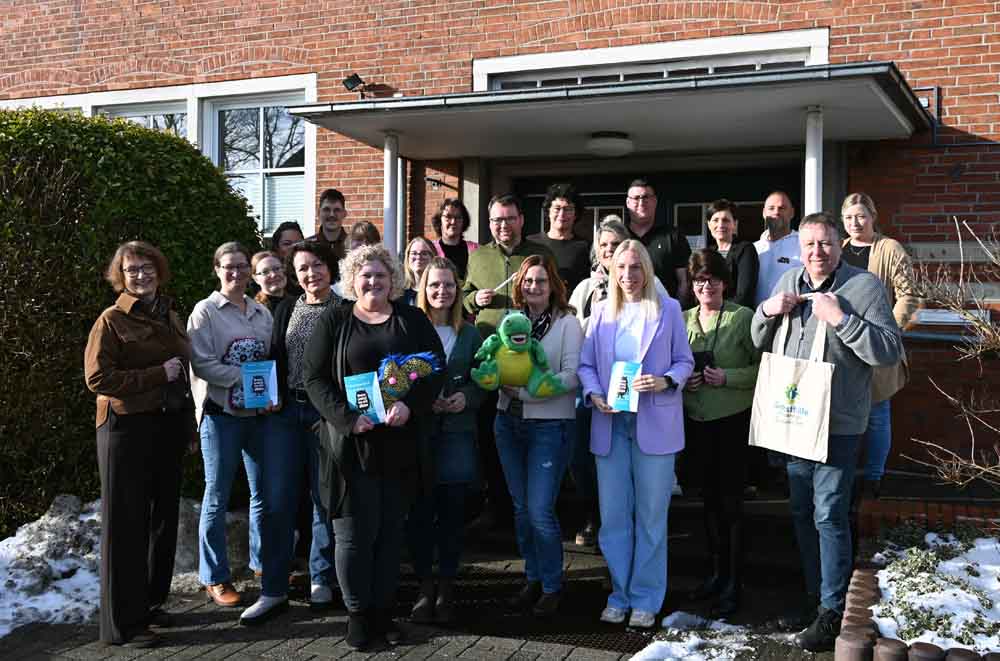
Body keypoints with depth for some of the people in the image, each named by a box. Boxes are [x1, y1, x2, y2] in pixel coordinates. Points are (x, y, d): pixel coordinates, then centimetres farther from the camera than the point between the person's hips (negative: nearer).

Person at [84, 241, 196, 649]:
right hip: (127, 428, -7)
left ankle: (151, 602, 29)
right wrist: (158, 374, -18)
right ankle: (123, 624, 7)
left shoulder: (170, 317, 12)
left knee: (163, 517, 14)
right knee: (126, 524, -1)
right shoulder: (112, 320, -8)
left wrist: (188, 422, 16)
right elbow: (97, 377, -17)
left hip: (169, 426, 7)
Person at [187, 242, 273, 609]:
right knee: (217, 496, 3)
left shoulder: (262, 313, 10)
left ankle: (263, 560, 29)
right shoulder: (205, 311, -5)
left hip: (259, 413, 5)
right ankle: (215, 577, 13)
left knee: (263, 491, 12)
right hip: (221, 414, -5)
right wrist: (248, 377, -19)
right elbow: (203, 364, -13)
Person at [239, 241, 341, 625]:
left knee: (325, 499, 7)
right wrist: (270, 397, -2)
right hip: (285, 412, 3)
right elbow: (274, 358, 12)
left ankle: (321, 580, 22)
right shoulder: (286, 309, 10)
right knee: (276, 501, -1)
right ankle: (273, 591, 6)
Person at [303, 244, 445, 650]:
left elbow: (436, 369, 3)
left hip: (400, 444, 2)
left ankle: (383, 611, 19)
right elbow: (314, 376, -1)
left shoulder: (413, 320, 9)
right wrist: (346, 418, -15)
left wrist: (410, 405, -15)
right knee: (354, 532, 0)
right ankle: (357, 613, 13)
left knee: (391, 531, 7)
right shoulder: (334, 320, 5)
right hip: (350, 444, -2)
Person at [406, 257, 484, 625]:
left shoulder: (470, 334, 11)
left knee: (452, 512, 4)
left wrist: (465, 398, -8)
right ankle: (425, 589, 13)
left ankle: (446, 590, 15)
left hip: (457, 432, 2)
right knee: (420, 511, 0)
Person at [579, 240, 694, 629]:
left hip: (654, 424, -2)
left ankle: (646, 600, 14)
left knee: (651, 515, 4)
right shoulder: (601, 312, 10)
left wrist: (666, 381, -16)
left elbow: (685, 361, 4)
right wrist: (594, 395, -8)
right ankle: (620, 594, 18)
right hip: (610, 424, 2)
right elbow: (586, 364, 10)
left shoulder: (668, 309, 3)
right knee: (613, 514, 5)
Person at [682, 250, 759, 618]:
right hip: (696, 420, 5)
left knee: (730, 500, -2)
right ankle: (717, 571, 28)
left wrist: (728, 377, -21)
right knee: (709, 496, 15)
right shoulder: (683, 319, 7)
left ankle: (733, 583, 8)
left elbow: (763, 367, -10)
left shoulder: (743, 317, -9)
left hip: (733, 419, -5)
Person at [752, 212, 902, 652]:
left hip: (838, 423, -6)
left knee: (829, 514, -5)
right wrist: (766, 311, -3)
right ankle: (812, 594, 30)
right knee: (801, 511, 15)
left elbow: (890, 351, -16)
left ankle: (831, 611, 4)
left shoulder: (864, 286, -8)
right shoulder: (788, 283, 10)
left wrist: (841, 318, -24)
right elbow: (759, 343, 17)